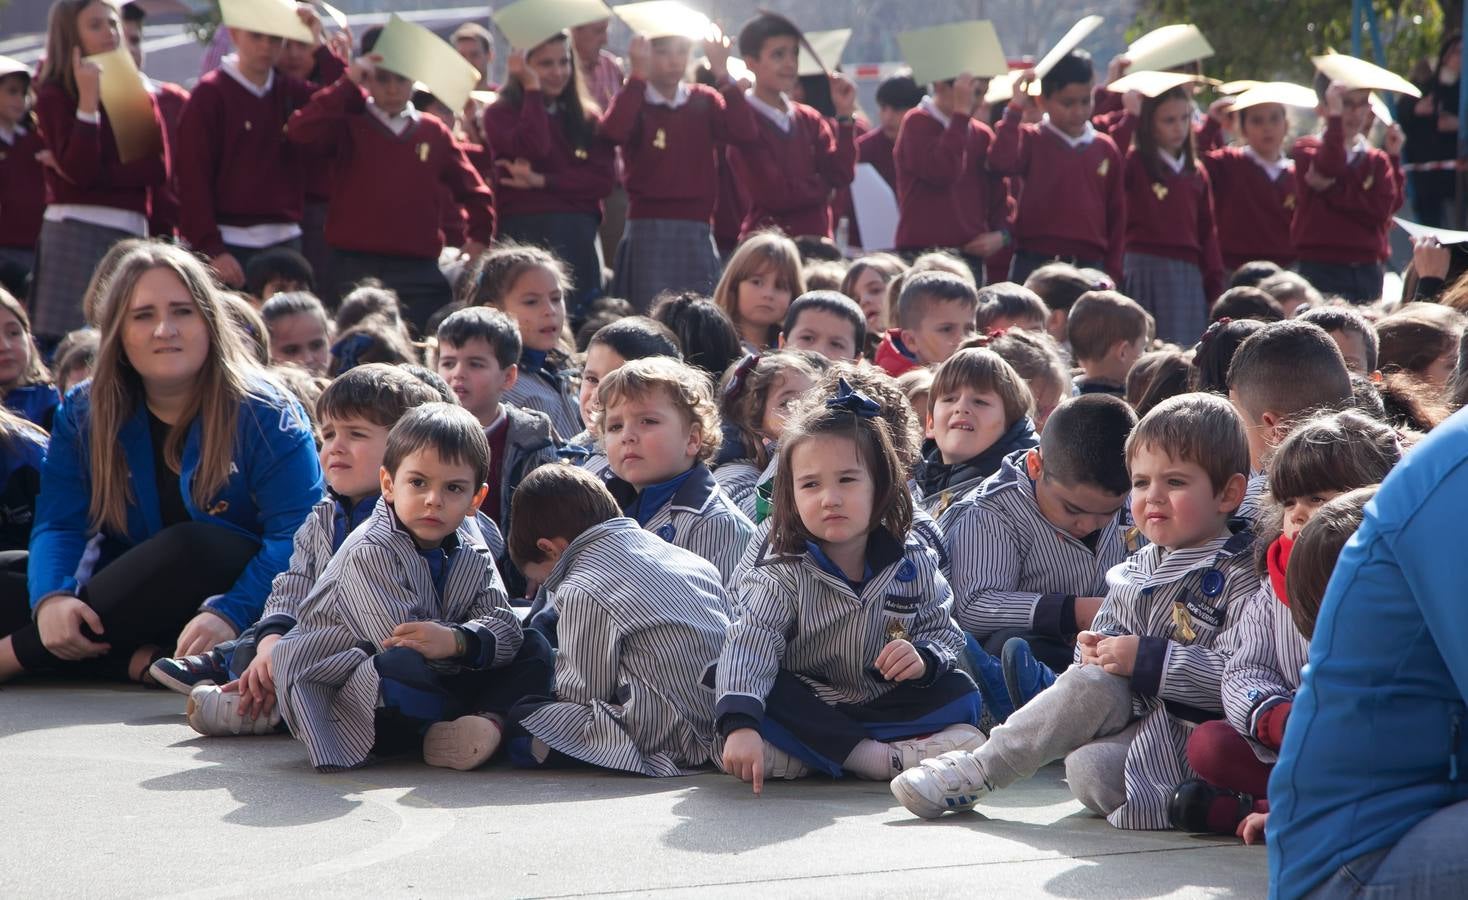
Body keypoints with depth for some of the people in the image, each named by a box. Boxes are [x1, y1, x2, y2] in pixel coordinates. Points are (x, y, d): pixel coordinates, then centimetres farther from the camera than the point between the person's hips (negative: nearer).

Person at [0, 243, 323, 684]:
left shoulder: (263, 414, -8)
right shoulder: (83, 413, 3)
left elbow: (300, 533, -18)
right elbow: (58, 527, -5)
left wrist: (231, 614, -36)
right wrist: (51, 599, -29)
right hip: (133, 606, 3)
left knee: (190, 547, -35)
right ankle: (140, 661, -35)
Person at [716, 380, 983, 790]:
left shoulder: (914, 564, -4)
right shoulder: (784, 574, -13)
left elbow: (945, 634, 2)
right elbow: (750, 644, -27)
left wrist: (925, 659, -25)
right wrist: (739, 725, -44)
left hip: (887, 705, 3)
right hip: (807, 707, -3)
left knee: (960, 693, -23)